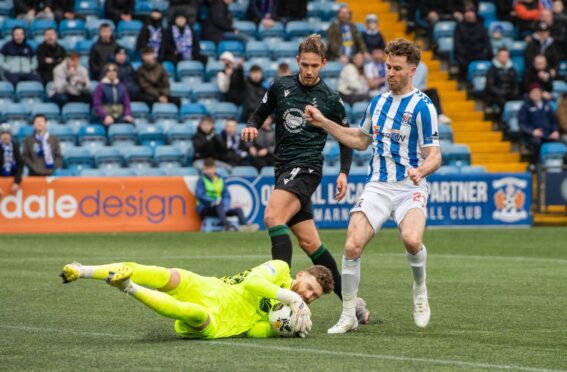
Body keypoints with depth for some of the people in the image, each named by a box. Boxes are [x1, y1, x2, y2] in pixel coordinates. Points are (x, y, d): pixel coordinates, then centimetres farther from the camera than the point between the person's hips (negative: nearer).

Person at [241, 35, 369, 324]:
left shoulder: (331, 99, -1)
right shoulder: (281, 86, 8)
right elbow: (260, 113, 20)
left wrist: (344, 172, -1)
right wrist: (252, 126, -3)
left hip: (306, 167, -5)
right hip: (283, 167, 5)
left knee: (272, 216, -29)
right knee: (309, 243, 5)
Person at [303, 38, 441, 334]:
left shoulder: (422, 107, -7)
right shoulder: (377, 103, 13)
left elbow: (434, 155, -9)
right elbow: (360, 140, 28)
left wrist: (420, 170, -31)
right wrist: (323, 123, 22)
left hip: (410, 188, -5)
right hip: (377, 186, 5)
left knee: (412, 239, -32)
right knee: (352, 246, -15)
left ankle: (420, 291, -1)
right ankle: (348, 315, 0)